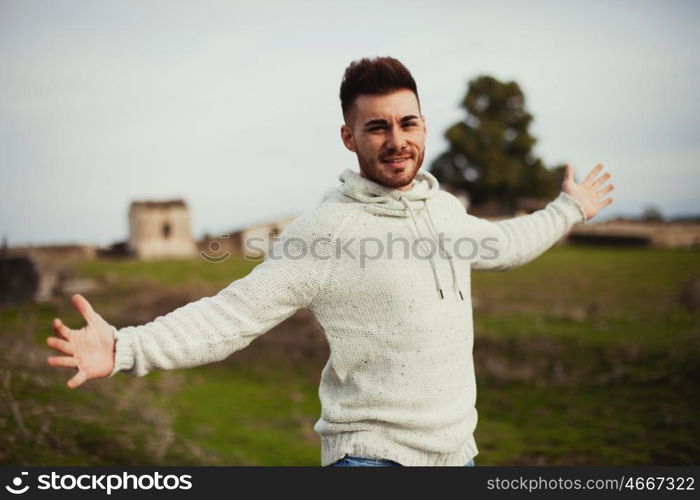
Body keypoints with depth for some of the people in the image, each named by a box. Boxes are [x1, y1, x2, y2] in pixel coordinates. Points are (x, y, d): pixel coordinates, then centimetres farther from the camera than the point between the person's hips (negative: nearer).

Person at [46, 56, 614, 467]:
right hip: (373, 455, -6)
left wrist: (568, 210, 37)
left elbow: (498, 244, 26)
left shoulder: (445, 209, 5)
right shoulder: (325, 229, -16)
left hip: (456, 449, 7)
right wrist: (125, 349, -30)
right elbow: (233, 314, -19)